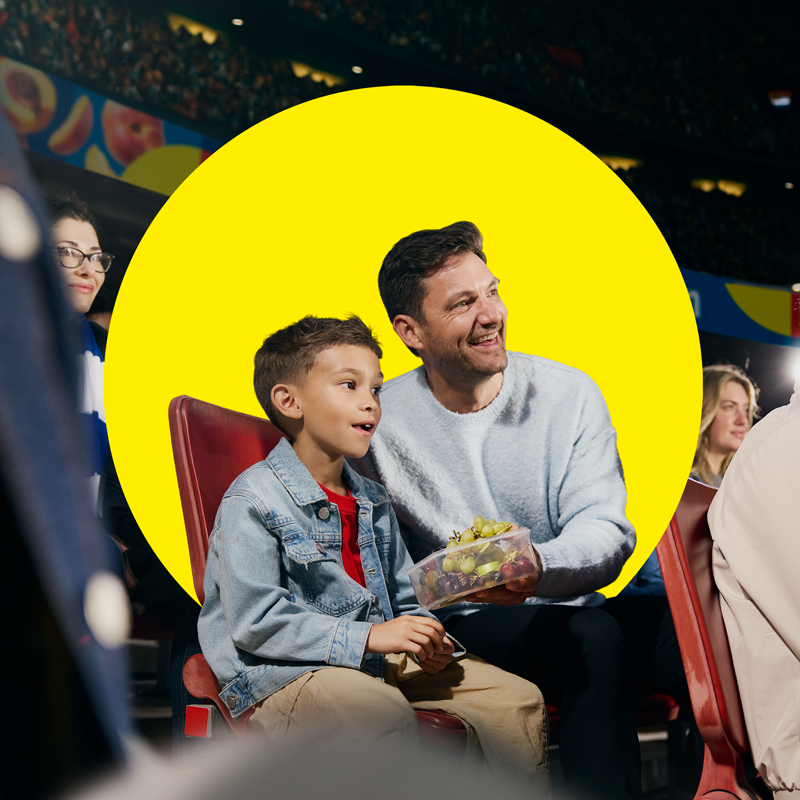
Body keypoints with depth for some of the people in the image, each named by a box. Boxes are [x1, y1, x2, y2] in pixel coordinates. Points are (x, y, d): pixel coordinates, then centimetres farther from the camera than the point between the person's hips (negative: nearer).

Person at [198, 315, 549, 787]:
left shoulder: (372, 501, 16)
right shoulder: (253, 500, -11)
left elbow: (402, 600, 24)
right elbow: (255, 622, -19)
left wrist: (426, 636, -1)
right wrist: (366, 637, -22)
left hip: (373, 660, 8)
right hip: (280, 675, -8)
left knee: (518, 699, -1)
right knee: (388, 715, -38)